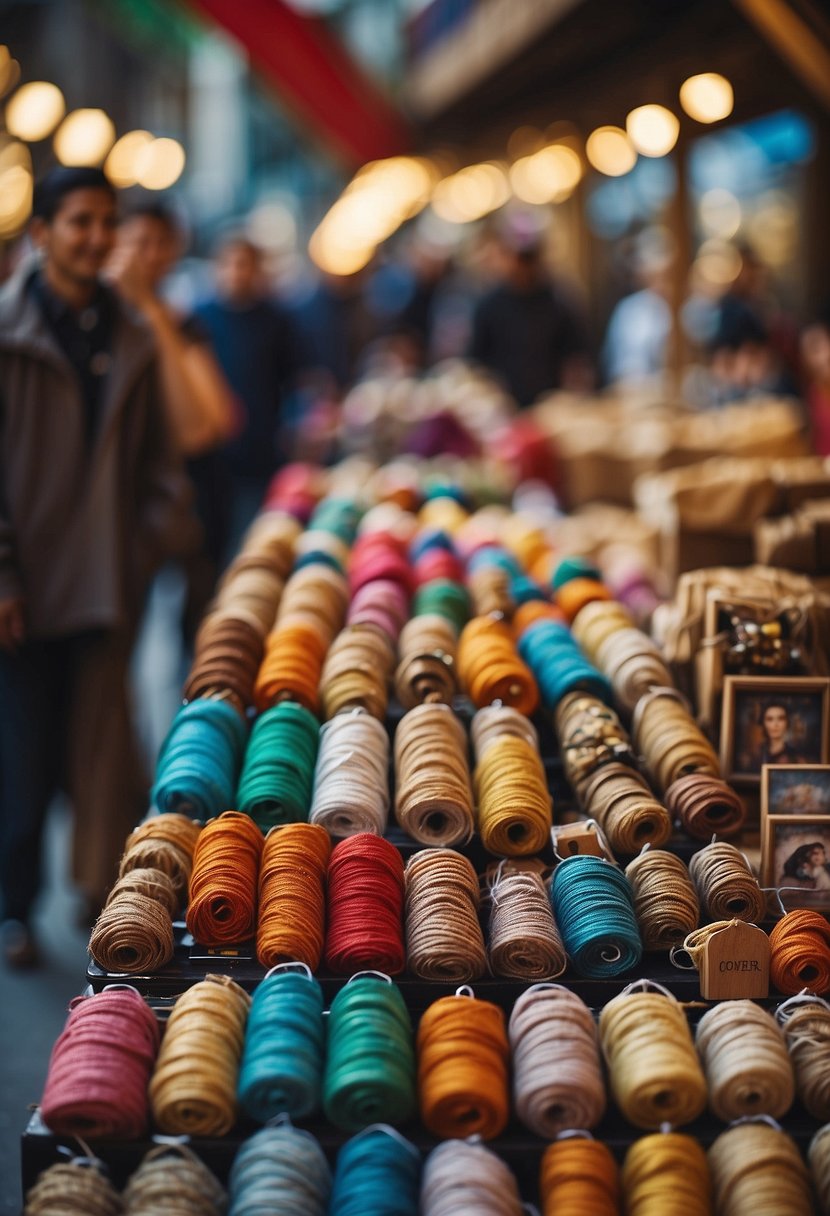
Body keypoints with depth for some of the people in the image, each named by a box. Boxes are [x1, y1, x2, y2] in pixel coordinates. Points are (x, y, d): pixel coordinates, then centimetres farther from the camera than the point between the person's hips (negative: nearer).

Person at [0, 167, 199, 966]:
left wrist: (162, 533, 0)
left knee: (102, 748, 8)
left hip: (108, 582, 3)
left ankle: (103, 890, 21)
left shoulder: (131, 342, 9)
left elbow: (154, 458, 16)